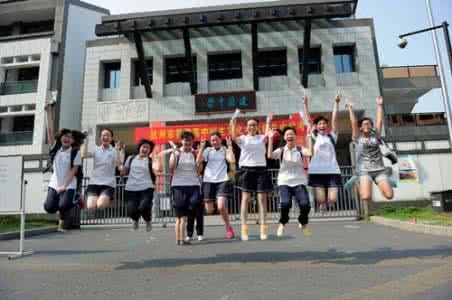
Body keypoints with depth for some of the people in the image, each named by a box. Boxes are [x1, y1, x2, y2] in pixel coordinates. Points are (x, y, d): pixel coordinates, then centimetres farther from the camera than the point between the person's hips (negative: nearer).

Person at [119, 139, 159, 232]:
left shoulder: (151, 161, 8)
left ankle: (148, 221, 17)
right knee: (131, 211, -6)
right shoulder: (131, 158, 16)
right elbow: (124, 172, 20)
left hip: (146, 189, -2)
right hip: (131, 189, 2)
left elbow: (157, 172, -10)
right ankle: (135, 220, 34)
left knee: (143, 208, -20)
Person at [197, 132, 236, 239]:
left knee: (221, 207, -17)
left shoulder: (226, 150, 6)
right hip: (208, 181, 2)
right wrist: (202, 147, -7)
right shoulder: (208, 150, 9)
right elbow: (198, 161, -5)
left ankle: (228, 227, 7)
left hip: (223, 181, -2)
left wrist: (230, 146, -10)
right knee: (209, 211, 3)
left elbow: (232, 161, -13)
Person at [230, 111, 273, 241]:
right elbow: (234, 137, -13)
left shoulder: (262, 138, 11)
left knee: (262, 198, 0)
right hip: (246, 170, -1)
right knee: (245, 198, -1)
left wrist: (269, 122, -19)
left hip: (261, 169, 1)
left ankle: (263, 227, 6)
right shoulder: (243, 138, 5)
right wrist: (233, 123, -23)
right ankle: (244, 228, 4)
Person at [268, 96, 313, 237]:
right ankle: (282, 223, 9)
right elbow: (270, 155, -18)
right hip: (284, 182, 0)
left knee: (305, 204, -18)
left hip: (299, 182, 1)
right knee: (285, 203, -24)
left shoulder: (300, 149, 1)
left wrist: (309, 137, -18)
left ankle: (303, 223, 17)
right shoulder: (281, 150, 1)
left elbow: (310, 153, -20)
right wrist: (270, 139, -18)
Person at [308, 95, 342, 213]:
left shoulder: (332, 136, 14)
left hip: (332, 170, 1)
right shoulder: (314, 137, 11)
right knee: (321, 201, -8)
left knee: (332, 200, -7)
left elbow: (334, 119, 6)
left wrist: (336, 103, -1)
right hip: (317, 171, -1)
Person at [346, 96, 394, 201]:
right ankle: (360, 186, 10)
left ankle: (380, 186, 17)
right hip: (364, 171, -3)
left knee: (389, 195, -13)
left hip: (379, 169, 3)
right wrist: (350, 108, 5)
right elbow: (353, 123, 1)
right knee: (366, 197, -20)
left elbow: (379, 121, 11)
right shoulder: (358, 138, 7)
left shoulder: (375, 136, 14)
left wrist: (379, 105, 13)